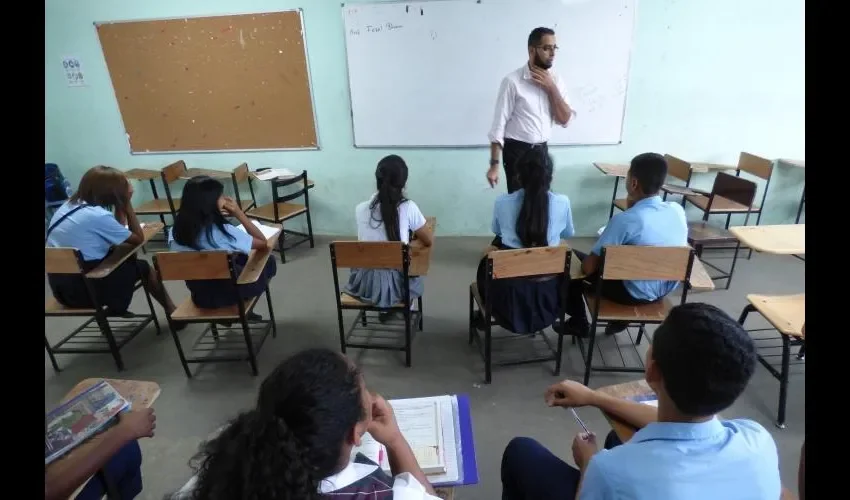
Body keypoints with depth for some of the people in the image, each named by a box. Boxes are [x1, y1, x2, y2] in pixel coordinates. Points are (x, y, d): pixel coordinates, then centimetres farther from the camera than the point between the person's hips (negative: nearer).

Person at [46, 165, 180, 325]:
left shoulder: (70, 204, 4)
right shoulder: (98, 215, -22)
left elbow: (116, 233, 11)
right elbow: (138, 239, -10)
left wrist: (123, 204, 2)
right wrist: (127, 203, -7)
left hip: (61, 284, 8)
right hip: (82, 288, -8)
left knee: (127, 258, 18)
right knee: (143, 267, 9)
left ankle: (115, 306, 27)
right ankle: (172, 312, 23)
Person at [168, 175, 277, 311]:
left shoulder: (176, 231, -12)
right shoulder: (223, 231, -29)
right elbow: (263, 243, -16)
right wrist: (239, 214, -16)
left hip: (199, 294, 6)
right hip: (229, 293, -6)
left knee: (243, 258, 29)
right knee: (268, 262, 20)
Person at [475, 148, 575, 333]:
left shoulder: (502, 202, -13)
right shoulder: (562, 202, -12)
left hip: (509, 289, -1)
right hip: (547, 290, 1)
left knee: (486, 262, 34)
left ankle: (485, 315, 52)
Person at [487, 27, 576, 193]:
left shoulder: (556, 80, 4)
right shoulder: (513, 81, -12)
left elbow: (565, 120, -1)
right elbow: (499, 124, -13)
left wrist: (551, 88, -11)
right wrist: (494, 164, -15)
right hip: (517, 152, -6)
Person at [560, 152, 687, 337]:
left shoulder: (625, 220, -28)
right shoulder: (678, 210, -9)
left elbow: (588, 267, -21)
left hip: (633, 293, -6)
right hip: (666, 290, 7)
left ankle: (579, 324, 24)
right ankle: (620, 319, 35)